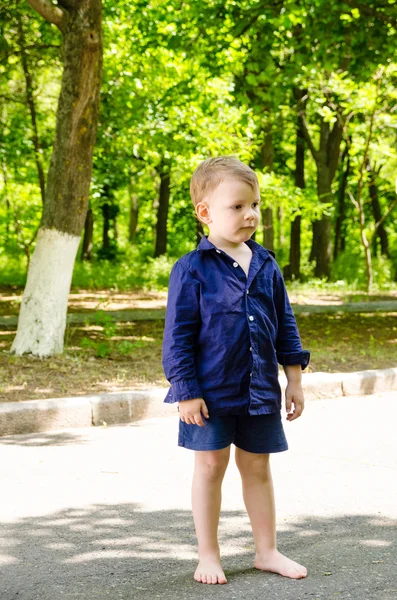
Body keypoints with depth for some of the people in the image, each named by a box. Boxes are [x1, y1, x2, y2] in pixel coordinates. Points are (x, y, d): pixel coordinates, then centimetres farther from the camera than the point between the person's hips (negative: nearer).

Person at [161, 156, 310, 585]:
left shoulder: (266, 265, 4)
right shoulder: (192, 269, -11)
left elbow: (285, 324, 11)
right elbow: (178, 335, -10)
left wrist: (294, 379, 10)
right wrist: (186, 391, -13)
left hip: (259, 390, 4)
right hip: (211, 390, -4)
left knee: (257, 468, 13)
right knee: (210, 466, 5)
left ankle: (267, 551, 23)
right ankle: (208, 556, 16)